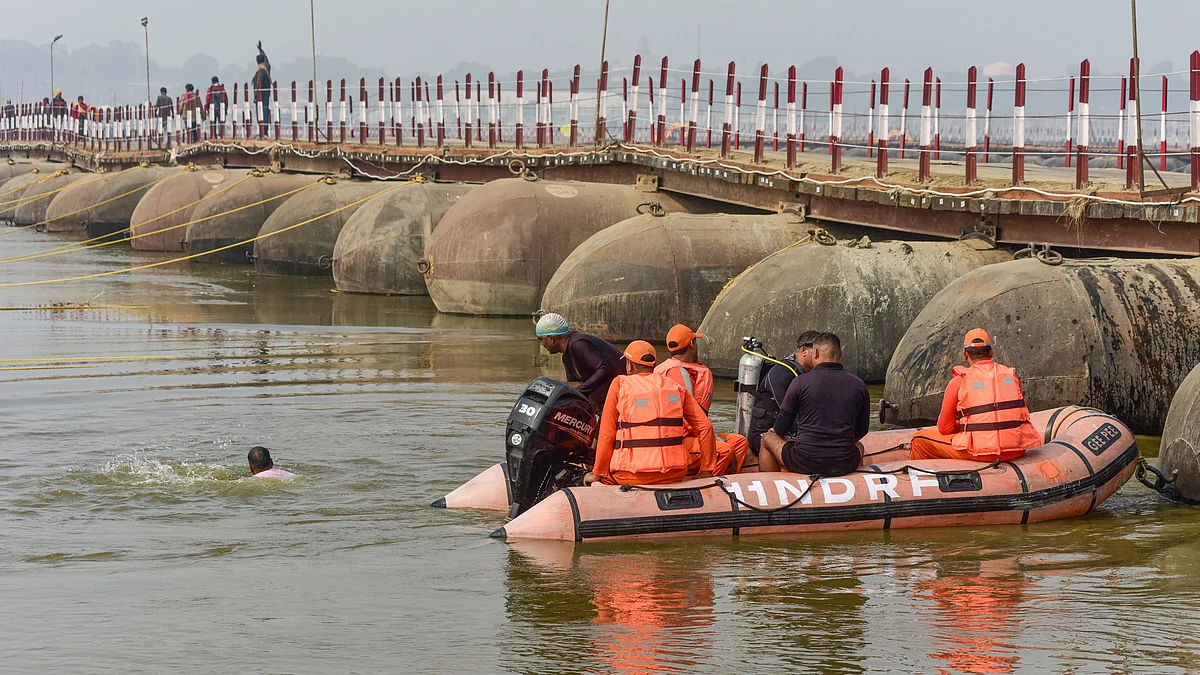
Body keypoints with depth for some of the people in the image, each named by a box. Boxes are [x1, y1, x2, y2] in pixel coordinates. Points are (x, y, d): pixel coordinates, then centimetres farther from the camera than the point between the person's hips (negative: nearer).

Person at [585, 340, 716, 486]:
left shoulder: (620, 385, 5)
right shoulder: (676, 388, 13)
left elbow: (607, 434, 4)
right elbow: (705, 426, 7)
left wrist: (598, 473, 12)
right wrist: (706, 472, 12)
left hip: (633, 476, -3)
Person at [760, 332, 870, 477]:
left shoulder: (800, 382, -5)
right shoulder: (859, 386, 2)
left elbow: (781, 428, 3)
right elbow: (861, 431, 13)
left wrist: (774, 431, 28)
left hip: (804, 464, -3)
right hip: (844, 466, 3)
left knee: (768, 438, 25)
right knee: (859, 447, 38)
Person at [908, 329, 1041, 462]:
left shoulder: (959, 381, -1)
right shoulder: (1012, 375, 10)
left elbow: (944, 429, 5)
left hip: (981, 452, -4)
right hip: (1017, 451, 5)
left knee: (920, 439, 13)